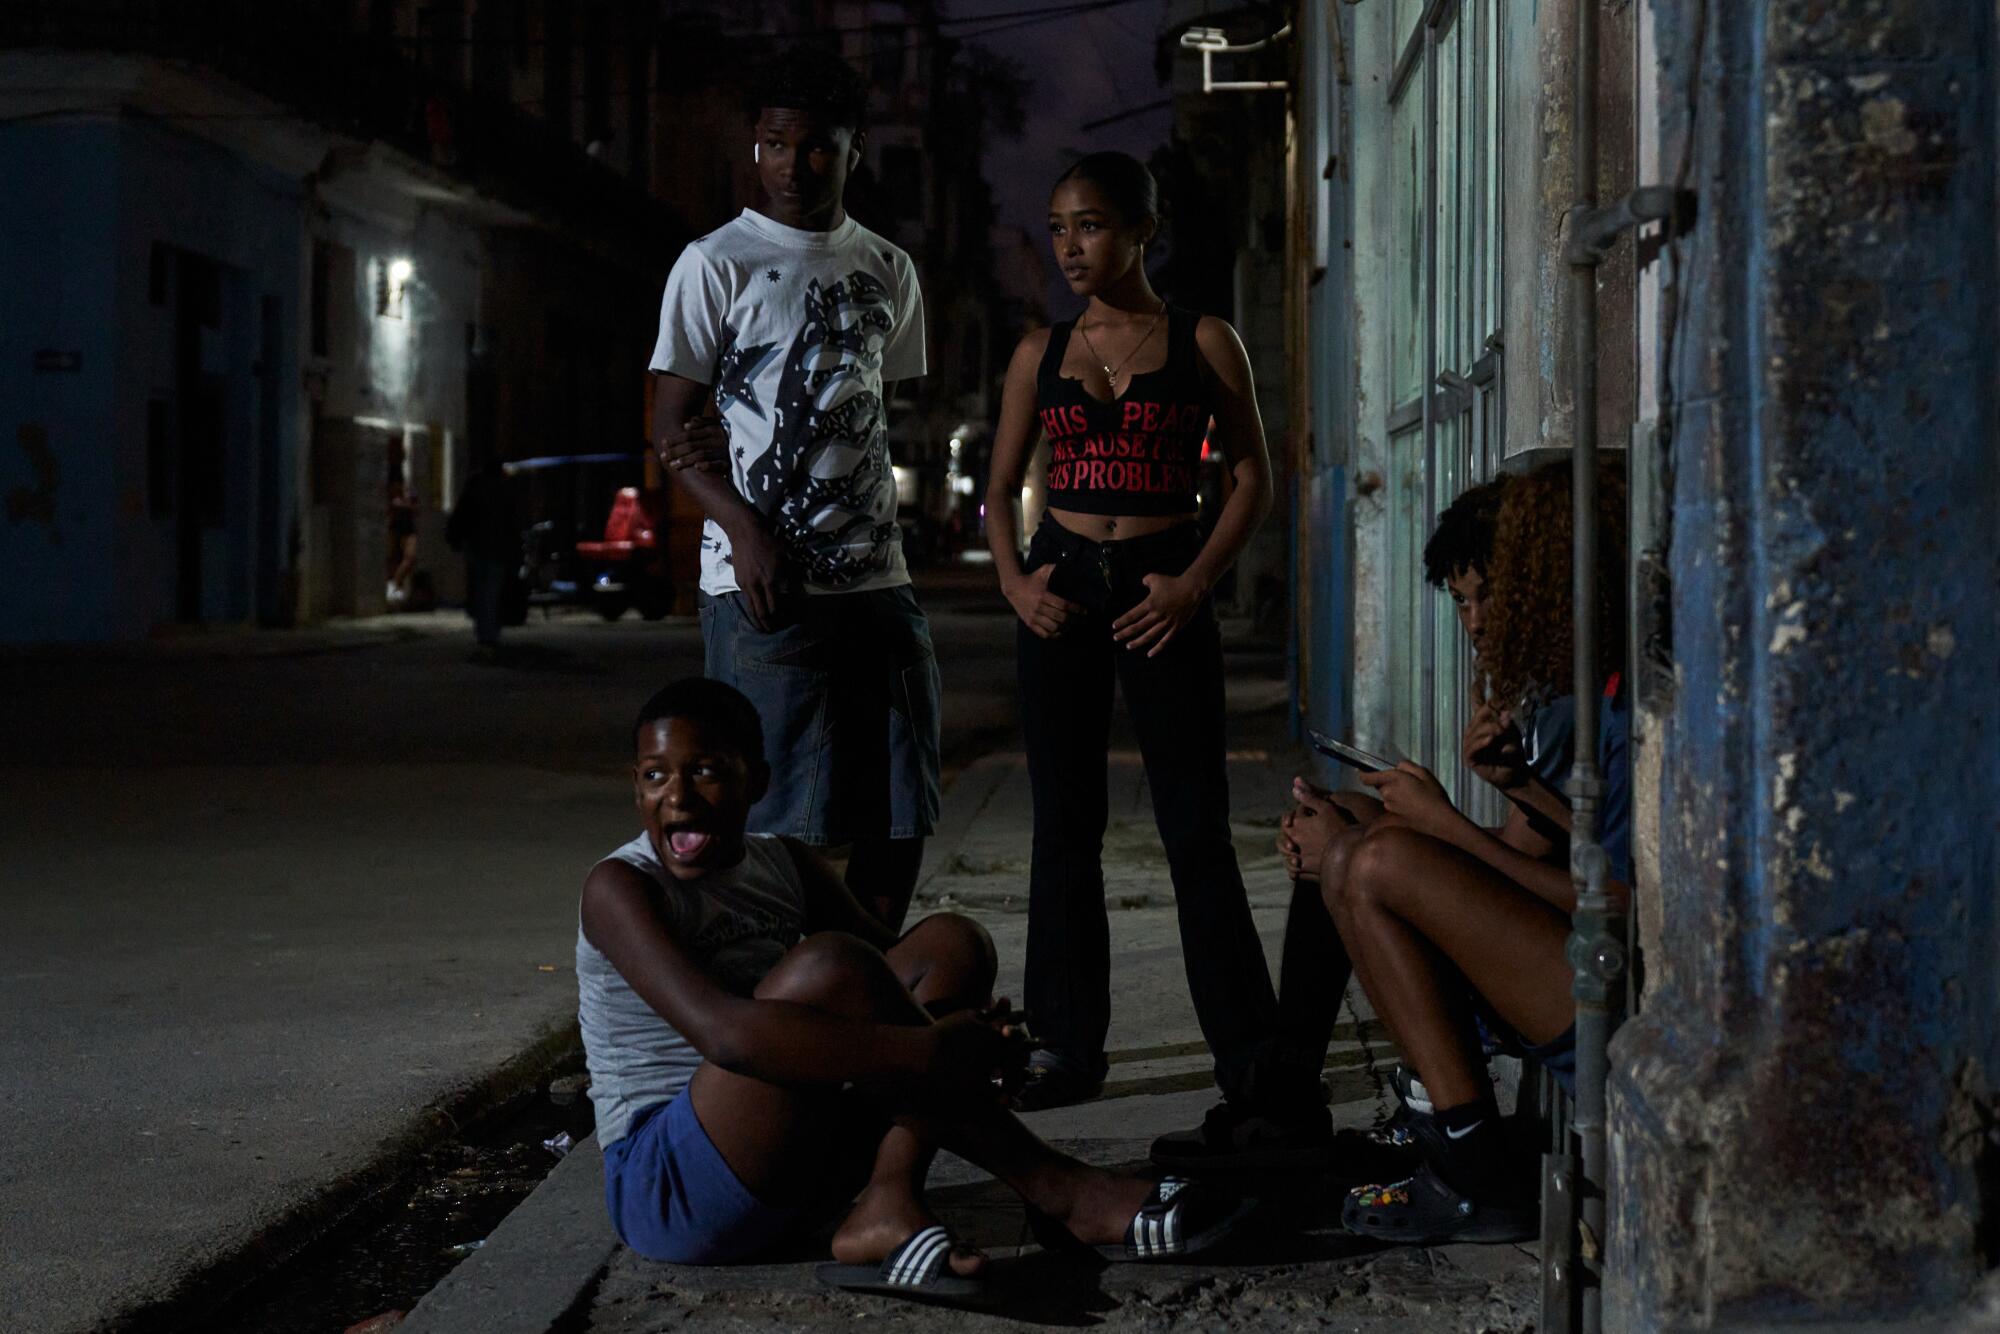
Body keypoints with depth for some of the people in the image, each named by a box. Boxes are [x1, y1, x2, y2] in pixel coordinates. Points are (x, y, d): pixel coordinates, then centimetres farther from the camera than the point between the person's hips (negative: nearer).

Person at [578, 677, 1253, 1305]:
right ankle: (1055, 1191, -22)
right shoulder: (621, 888, -14)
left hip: (787, 1179, 7)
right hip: (661, 1191, -7)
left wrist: (975, 1032, -20)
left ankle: (888, 1207, -23)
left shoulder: (785, 867, 9)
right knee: (827, 966, -29)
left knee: (950, 943, -3)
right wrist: (927, 1052, -34)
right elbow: (725, 1032, -30)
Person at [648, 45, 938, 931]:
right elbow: (672, 430, -1)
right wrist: (745, 527, -18)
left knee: (899, 817, 4)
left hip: (876, 577, 5)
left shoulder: (889, 273, 16)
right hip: (761, 585, -5)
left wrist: (741, 436, 2)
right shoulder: (715, 265, 1)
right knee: (784, 822, -8)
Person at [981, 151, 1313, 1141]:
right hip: (1062, 587, 3)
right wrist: (1013, 578, -3)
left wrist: (1194, 583, -10)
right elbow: (1001, 485, 14)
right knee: (1064, 825, 5)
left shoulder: (1203, 342, 2)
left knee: (1196, 827, -6)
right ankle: (1069, 1043, 13)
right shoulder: (1040, 352, 10)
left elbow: (1253, 477, 1)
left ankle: (1248, 1056, -2)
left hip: (1162, 590, -3)